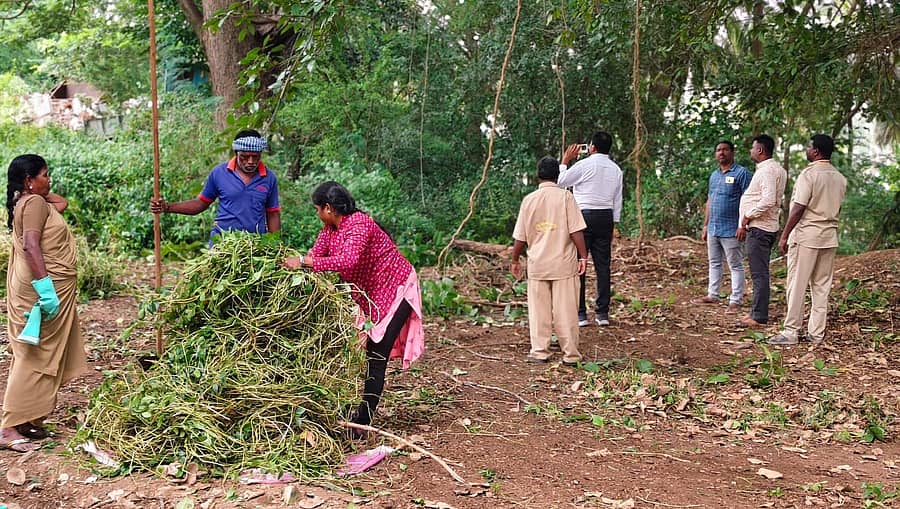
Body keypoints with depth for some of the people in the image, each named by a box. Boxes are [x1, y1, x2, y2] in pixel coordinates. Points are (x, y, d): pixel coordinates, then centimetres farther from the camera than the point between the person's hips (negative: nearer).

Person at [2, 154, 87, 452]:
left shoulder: (27, 202, 16)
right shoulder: (34, 203, -13)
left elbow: (61, 203, 31)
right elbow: (31, 246, -24)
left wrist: (44, 192, 17)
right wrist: (45, 287, -29)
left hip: (48, 287, 10)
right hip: (47, 287, -10)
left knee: (39, 356, 13)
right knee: (35, 357, -9)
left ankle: (30, 421, 18)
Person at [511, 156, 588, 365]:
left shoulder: (529, 199, 3)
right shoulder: (565, 196, -4)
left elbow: (520, 237, 6)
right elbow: (576, 231, -10)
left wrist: (515, 260, 17)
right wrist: (583, 256, -4)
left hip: (537, 265, 2)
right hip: (563, 263, -2)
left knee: (539, 310, 9)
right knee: (565, 309, 3)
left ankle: (539, 351, 12)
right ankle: (571, 354, 7)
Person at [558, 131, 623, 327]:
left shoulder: (584, 165, -8)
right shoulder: (616, 169, 10)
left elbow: (560, 182, 1)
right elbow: (617, 201, 15)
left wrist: (565, 160, 13)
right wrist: (613, 225, 22)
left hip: (584, 215, -5)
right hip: (606, 218, 5)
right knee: (603, 265, 7)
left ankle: (580, 314, -3)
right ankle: (602, 313, 9)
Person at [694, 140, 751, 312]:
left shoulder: (741, 173, -7)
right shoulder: (714, 175, 15)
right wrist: (705, 225, 17)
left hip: (730, 230, -7)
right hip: (713, 229, 7)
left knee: (735, 266, 0)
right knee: (714, 263, 15)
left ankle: (735, 301, 2)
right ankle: (712, 295, 24)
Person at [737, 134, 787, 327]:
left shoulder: (767, 170, -16)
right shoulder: (777, 169, 17)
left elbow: (768, 200, -28)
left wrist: (747, 217, -16)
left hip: (759, 228, -11)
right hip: (766, 227, 11)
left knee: (759, 273, -7)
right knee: (759, 272, 16)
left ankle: (759, 317, -4)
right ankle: (757, 311, 24)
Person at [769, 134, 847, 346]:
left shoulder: (809, 174, -13)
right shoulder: (840, 178, 10)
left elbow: (798, 209, -16)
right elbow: (837, 209, 15)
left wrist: (784, 236, -12)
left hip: (806, 235, -7)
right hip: (830, 237, 7)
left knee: (797, 285, -2)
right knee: (822, 286, 9)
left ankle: (791, 331, -1)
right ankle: (817, 333, 13)